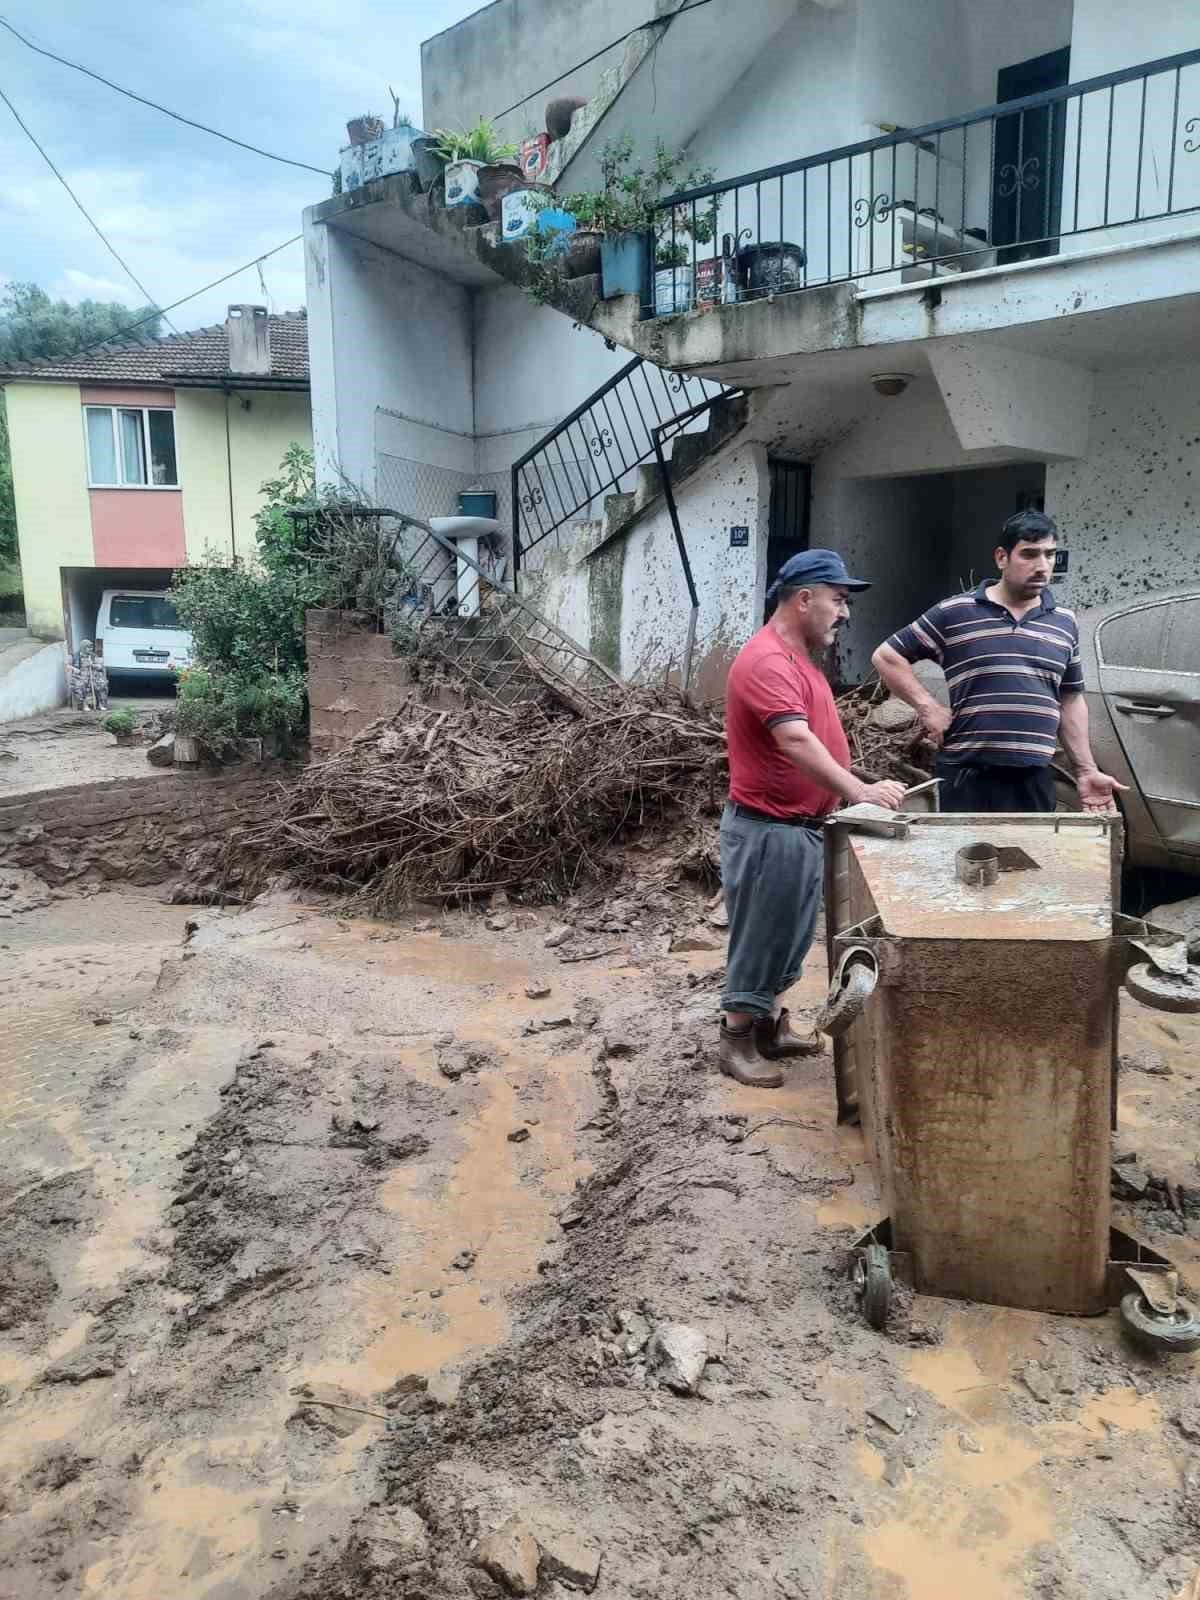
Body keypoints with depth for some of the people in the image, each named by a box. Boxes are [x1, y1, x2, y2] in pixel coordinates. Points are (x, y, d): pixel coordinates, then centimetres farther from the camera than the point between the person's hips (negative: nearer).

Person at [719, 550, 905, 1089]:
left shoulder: (800, 657, 13)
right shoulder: (767, 661, -21)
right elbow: (797, 743, -33)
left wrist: (855, 792, 19)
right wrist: (858, 791, -41)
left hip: (801, 826, 10)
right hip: (768, 829, -10)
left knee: (789, 937, 18)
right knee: (759, 937, 0)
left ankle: (771, 1026, 31)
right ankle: (737, 1041, 13)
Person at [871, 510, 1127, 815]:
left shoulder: (1064, 623, 12)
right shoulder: (954, 613, -2)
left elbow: (1070, 701, 18)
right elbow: (886, 656, 2)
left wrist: (1087, 771, 14)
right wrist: (928, 707, -6)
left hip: (1035, 779, 4)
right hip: (967, 777, -4)